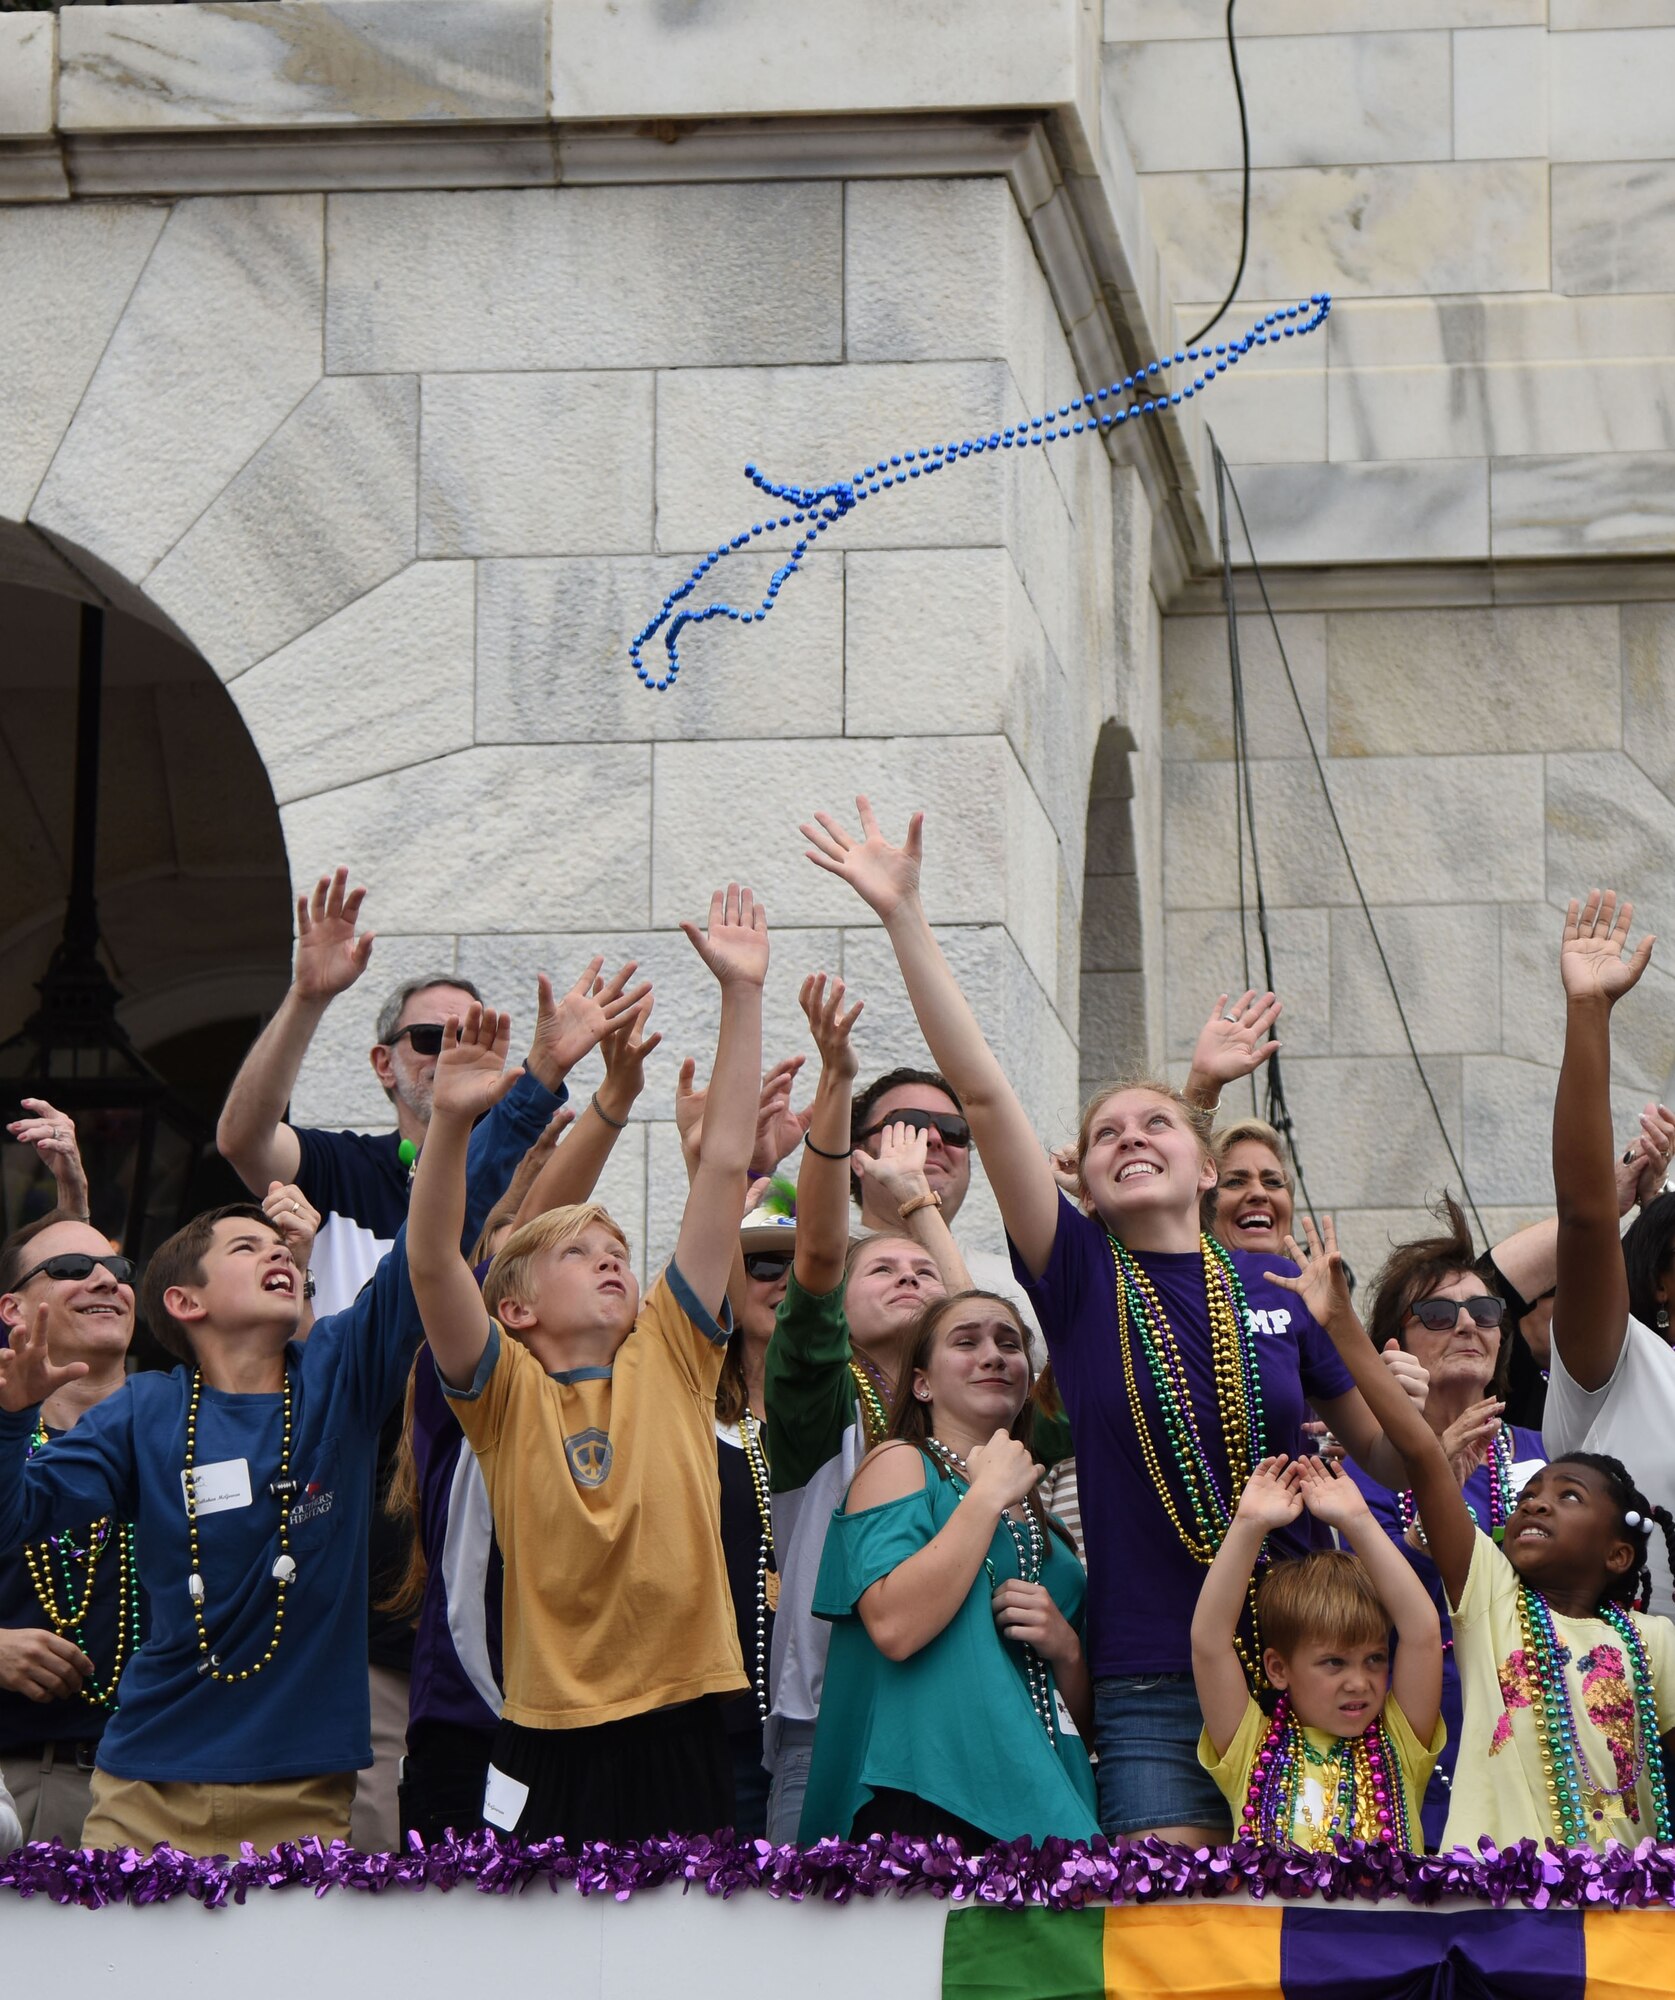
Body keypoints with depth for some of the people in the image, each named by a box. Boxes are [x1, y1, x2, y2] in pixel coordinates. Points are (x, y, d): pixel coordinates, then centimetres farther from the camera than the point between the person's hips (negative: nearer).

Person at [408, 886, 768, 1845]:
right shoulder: (506, 1390, 3)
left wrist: (742, 993, 1)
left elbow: (727, 1165, 5)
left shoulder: (671, 1357, 9)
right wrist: (453, 1121, -28)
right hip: (555, 1742, -3)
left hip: (683, 1729, 3)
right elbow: (433, 1263, -14)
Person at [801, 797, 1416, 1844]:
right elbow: (984, 1091, -6)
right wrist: (905, 916, -12)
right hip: (1153, 1688, -1)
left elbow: (1388, 1449, 17)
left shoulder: (1278, 1290, 7)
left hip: (1298, 1675, 2)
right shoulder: (1083, 1278, 1)